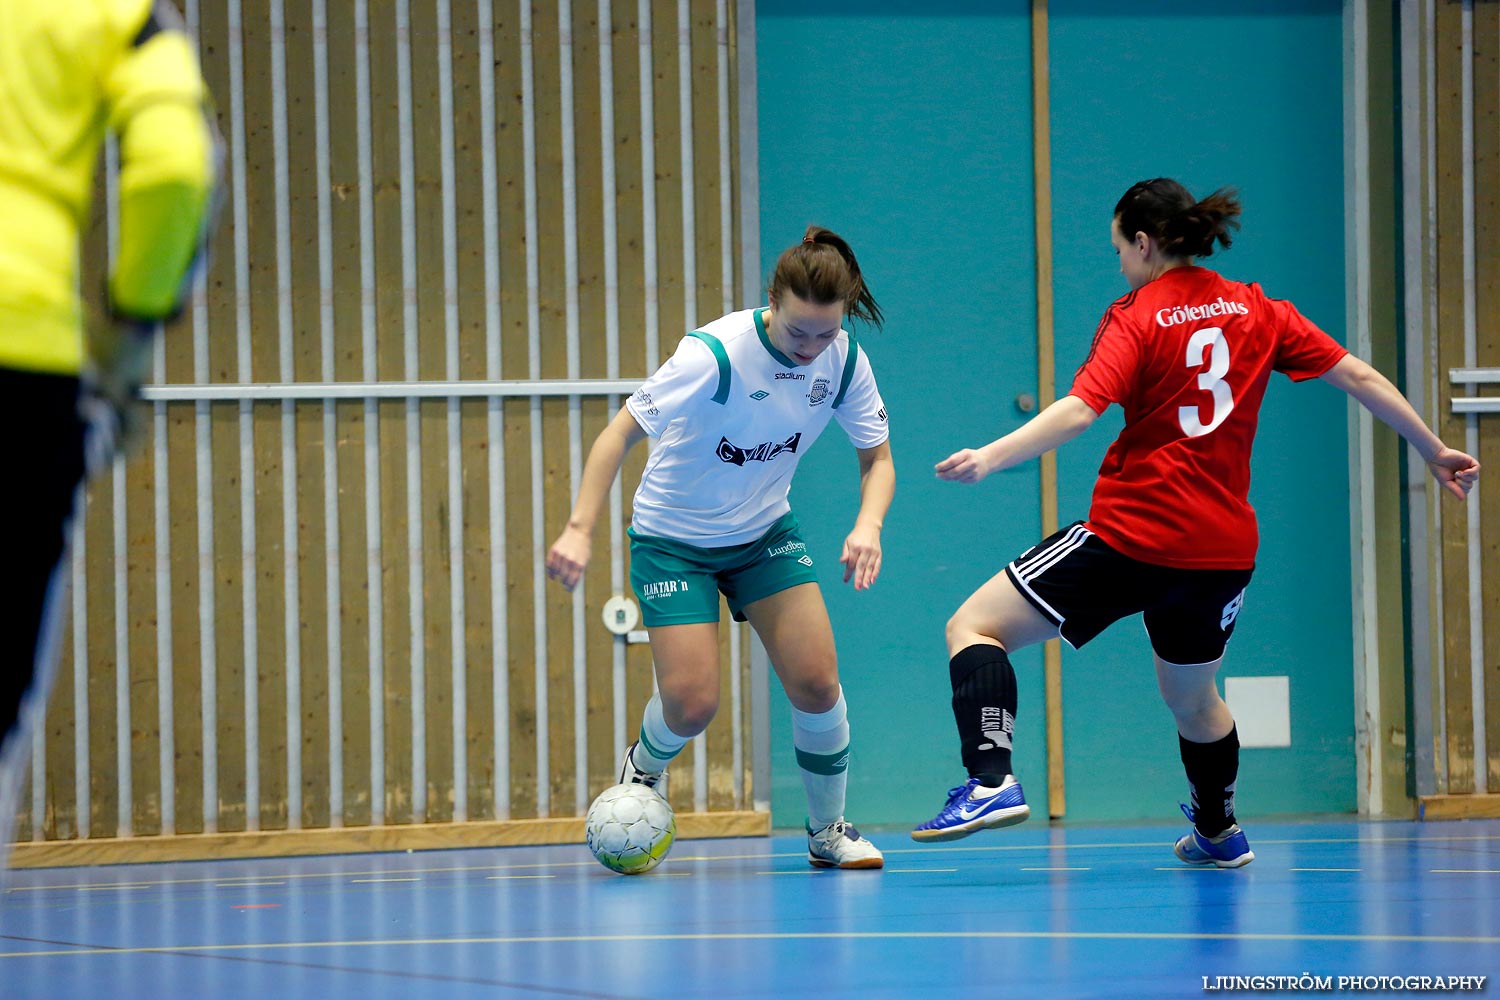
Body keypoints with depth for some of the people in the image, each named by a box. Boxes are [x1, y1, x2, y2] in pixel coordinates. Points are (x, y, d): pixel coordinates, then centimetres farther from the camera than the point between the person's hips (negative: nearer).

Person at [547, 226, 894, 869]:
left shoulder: (843, 359, -14)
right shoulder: (716, 354, -31)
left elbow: (877, 458, -3)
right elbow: (621, 432, -28)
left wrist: (868, 524, -24)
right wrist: (580, 529, -39)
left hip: (765, 530, 4)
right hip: (674, 538, -4)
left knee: (816, 682, -11)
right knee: (692, 703, -13)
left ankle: (828, 832, 11)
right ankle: (644, 770, 24)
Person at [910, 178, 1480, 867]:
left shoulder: (1134, 320, -5)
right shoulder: (1258, 312, 9)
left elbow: (1079, 411, -20)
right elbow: (1359, 378, 10)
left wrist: (989, 458, -27)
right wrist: (1435, 452, 20)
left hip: (1133, 537, -6)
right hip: (1225, 547, 6)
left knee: (975, 627, -3)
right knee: (1191, 694, 30)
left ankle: (992, 780, -23)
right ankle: (1218, 834, 47)